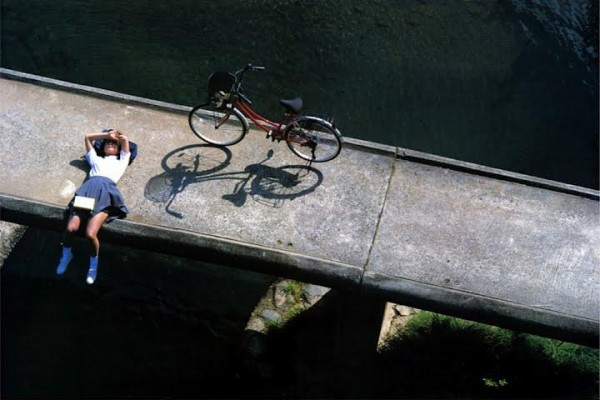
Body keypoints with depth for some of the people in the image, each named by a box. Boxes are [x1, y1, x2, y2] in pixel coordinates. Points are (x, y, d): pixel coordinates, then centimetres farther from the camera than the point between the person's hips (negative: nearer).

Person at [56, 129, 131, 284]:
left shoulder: (122, 160, 34)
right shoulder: (96, 159, 38)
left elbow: (124, 139, 27)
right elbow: (88, 137, 42)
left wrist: (114, 136, 44)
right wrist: (107, 135, 37)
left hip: (107, 190, -2)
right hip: (89, 187, 3)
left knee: (90, 234, -24)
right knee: (71, 228, -19)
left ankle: (93, 263, 3)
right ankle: (66, 254, 11)